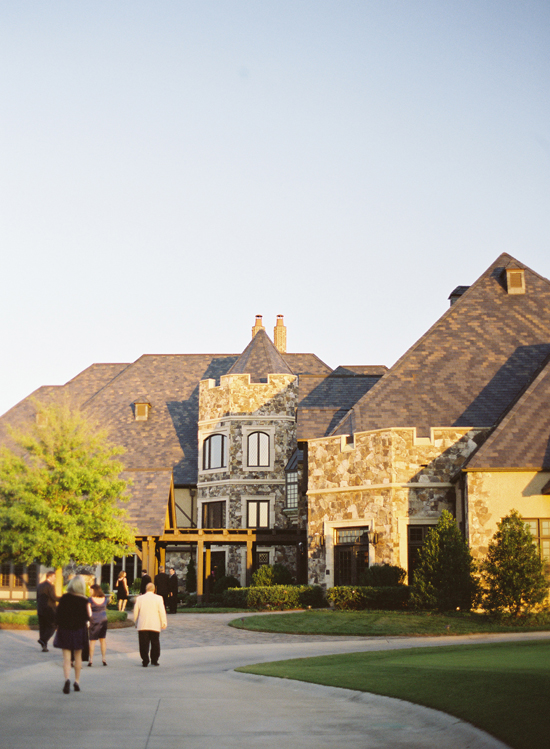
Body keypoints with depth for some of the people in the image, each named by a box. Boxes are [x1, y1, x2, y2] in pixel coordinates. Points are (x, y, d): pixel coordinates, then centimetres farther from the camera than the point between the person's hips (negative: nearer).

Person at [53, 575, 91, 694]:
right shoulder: (84, 600, -8)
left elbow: (58, 614, -6)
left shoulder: (64, 598, -8)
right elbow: (88, 617, -6)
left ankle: (67, 679, -22)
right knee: (78, 657, 16)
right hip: (79, 629, 1)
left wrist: (59, 626, 7)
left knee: (66, 657, -1)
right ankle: (77, 682, 20)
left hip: (65, 629, -1)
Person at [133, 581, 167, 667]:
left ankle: (145, 661, -1)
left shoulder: (139, 598, 3)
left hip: (142, 626, 1)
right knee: (155, 643, 10)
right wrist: (164, 623, 7)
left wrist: (135, 623, 20)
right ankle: (154, 660, 13)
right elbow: (162, 611, -1)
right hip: (155, 625, -1)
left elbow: (135, 612, 8)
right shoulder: (158, 598, -1)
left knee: (144, 644, 2)